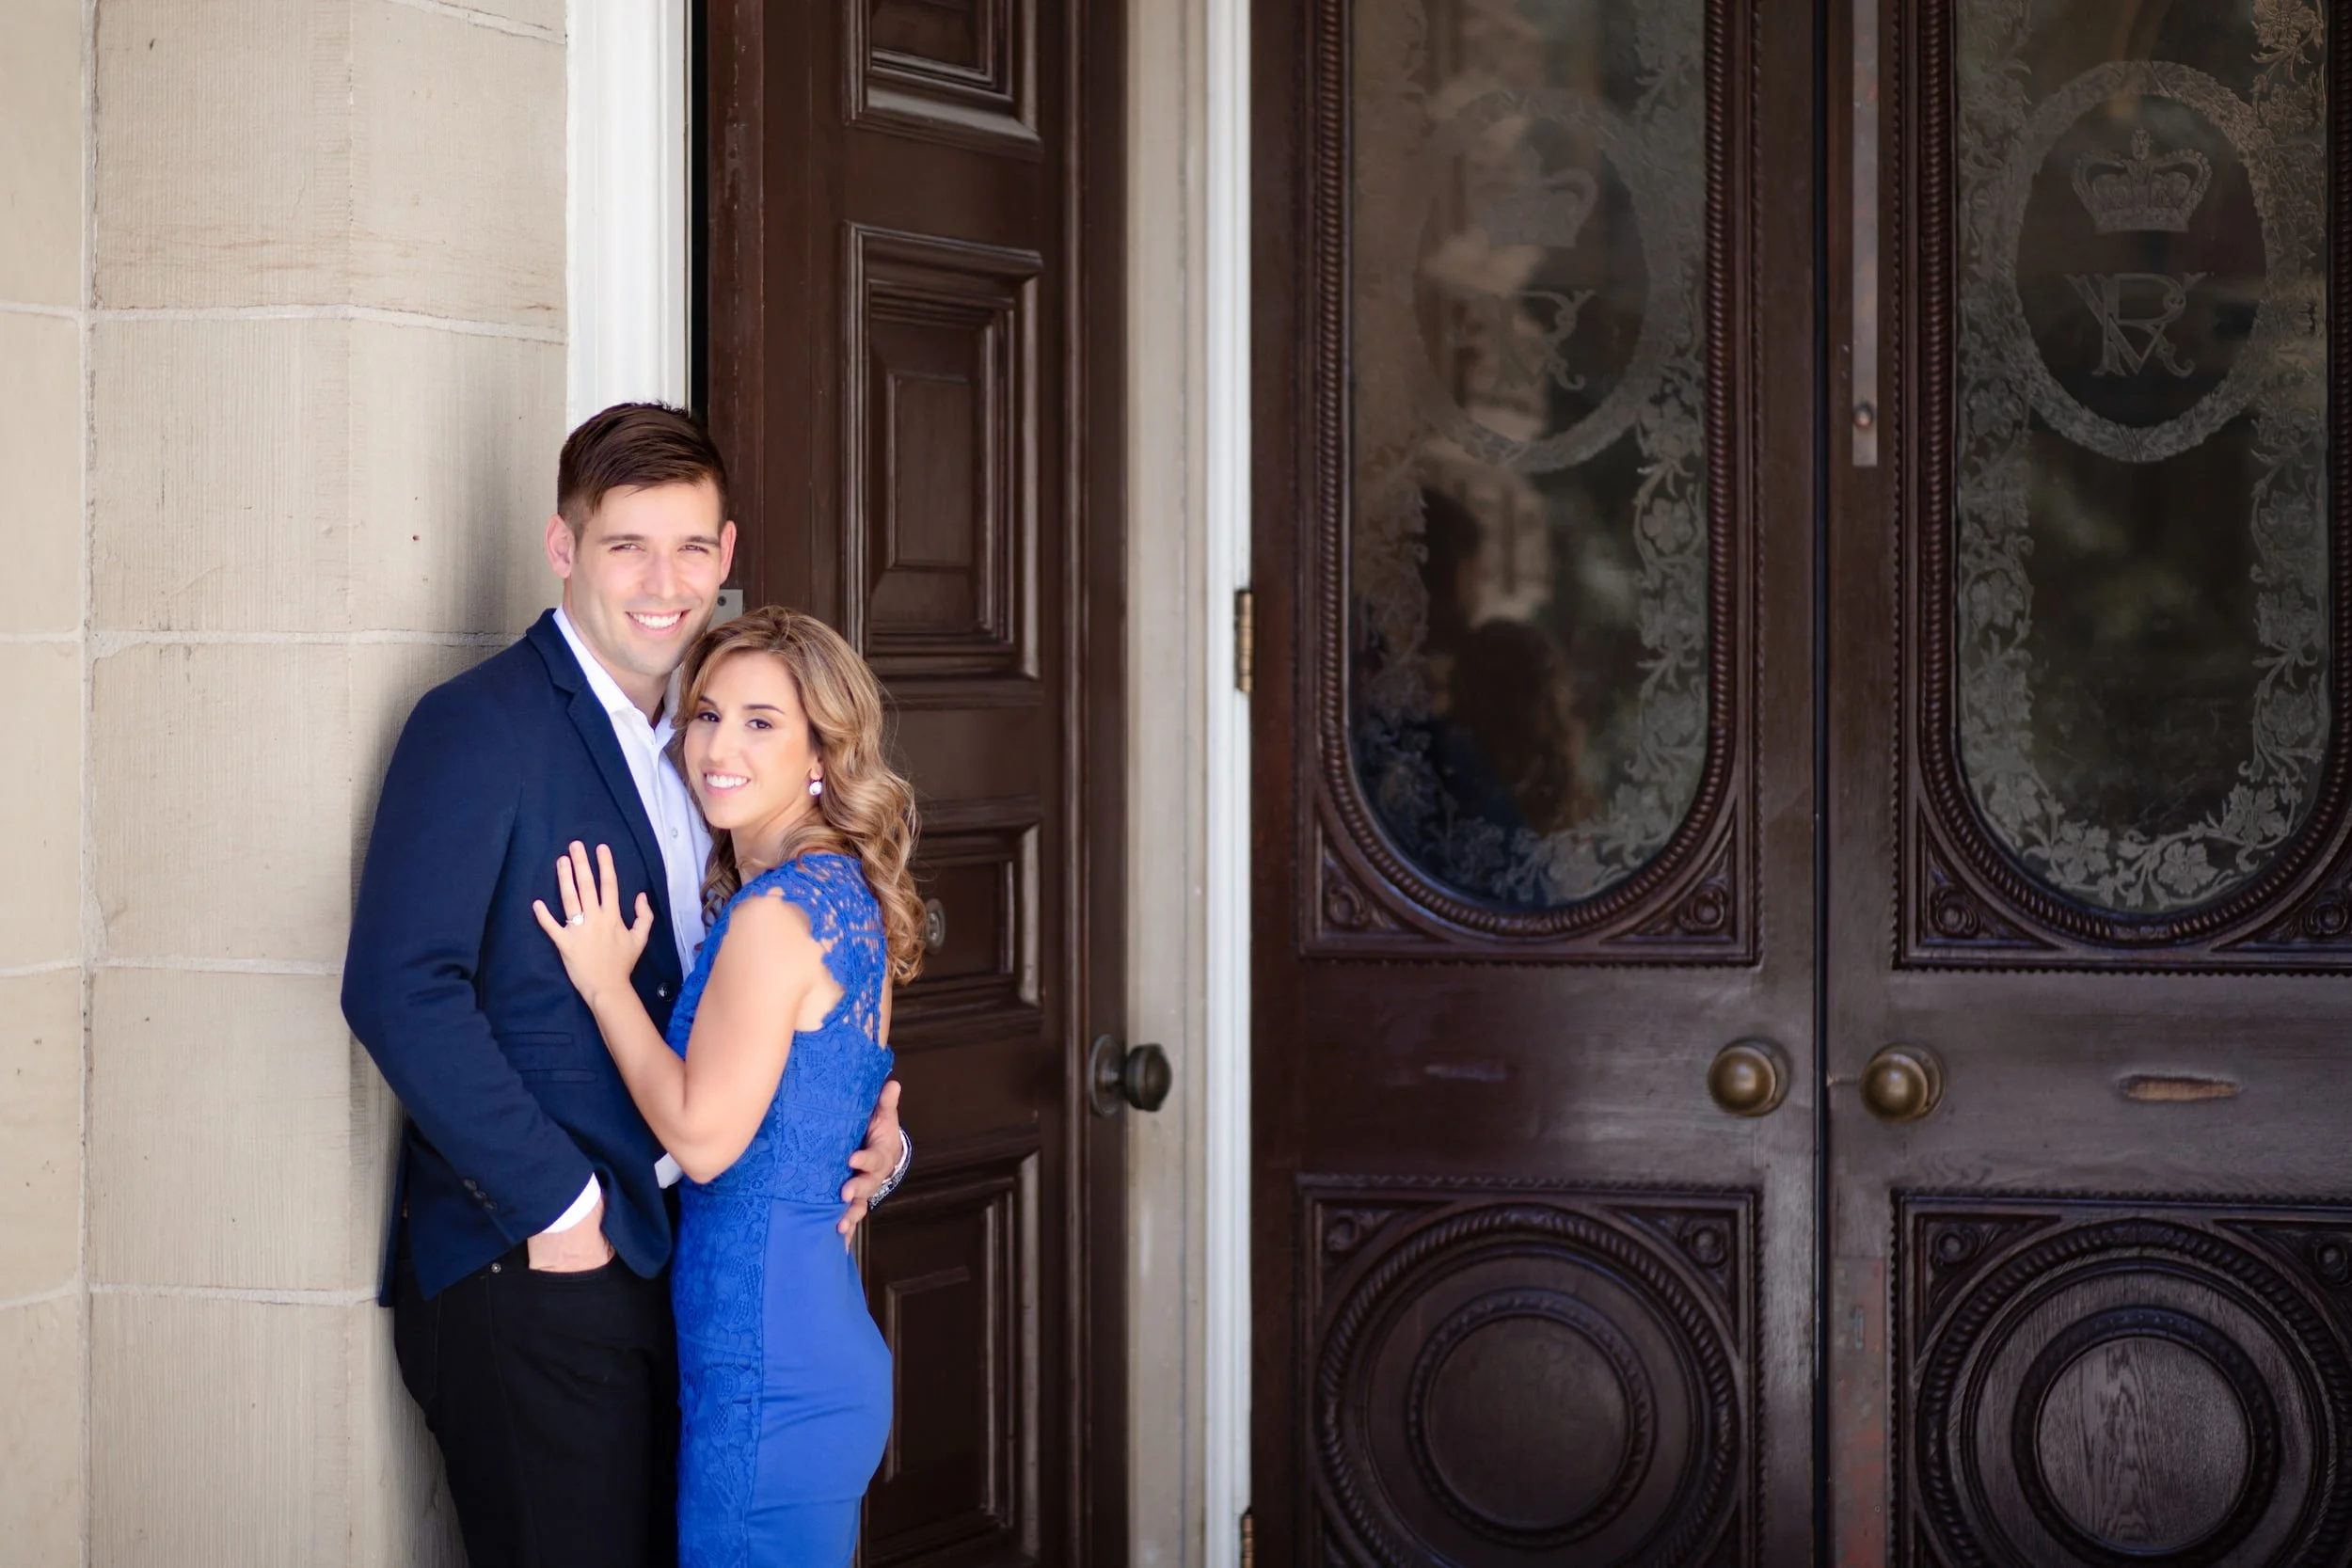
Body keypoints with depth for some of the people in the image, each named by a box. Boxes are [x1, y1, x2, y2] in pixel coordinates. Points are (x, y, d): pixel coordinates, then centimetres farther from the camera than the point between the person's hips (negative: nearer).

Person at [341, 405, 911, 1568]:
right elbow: (400, 989, -19)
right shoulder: (480, 727, -9)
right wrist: (559, 1204, -18)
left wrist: (869, 1137, 2)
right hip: (524, 1266, -7)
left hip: (672, 1266, 7)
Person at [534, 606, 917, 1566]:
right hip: (834, 1342, 10)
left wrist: (604, 980, -9)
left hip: (767, 1367, -10)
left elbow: (704, 1134, -18)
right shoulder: (850, 895, 13)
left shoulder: (778, 908, -15)